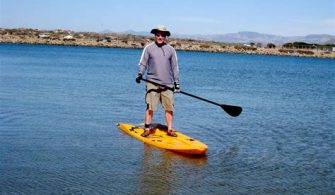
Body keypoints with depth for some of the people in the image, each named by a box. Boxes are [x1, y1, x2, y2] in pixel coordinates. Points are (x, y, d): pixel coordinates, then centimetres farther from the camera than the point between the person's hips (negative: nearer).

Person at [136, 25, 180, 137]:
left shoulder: (171, 49, 9)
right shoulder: (149, 48, 4)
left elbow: (175, 67, 13)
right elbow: (143, 63, 5)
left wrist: (176, 82, 9)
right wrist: (140, 74, -12)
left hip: (168, 84, 2)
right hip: (152, 83, -2)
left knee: (169, 107, 2)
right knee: (150, 107, -5)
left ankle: (169, 129, 10)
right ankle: (147, 129, 3)